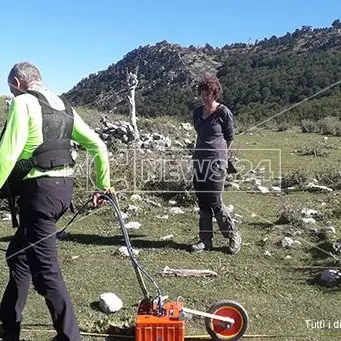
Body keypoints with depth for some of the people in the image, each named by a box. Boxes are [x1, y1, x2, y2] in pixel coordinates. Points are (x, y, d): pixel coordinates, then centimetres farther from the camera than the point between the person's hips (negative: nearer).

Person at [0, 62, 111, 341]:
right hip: (63, 187, 9)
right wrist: (104, 186, 21)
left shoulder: (23, 101, -7)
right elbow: (98, 146, 14)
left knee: (45, 269, -2)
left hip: (40, 189, -9)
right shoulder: (64, 106, 15)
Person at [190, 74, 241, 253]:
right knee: (202, 202, 9)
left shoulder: (224, 112, -8)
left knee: (215, 203, -4)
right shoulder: (197, 112, 9)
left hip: (216, 163, -6)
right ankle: (205, 239, 18)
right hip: (199, 161, 6)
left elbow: (229, 138, 2)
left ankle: (234, 236, 14)